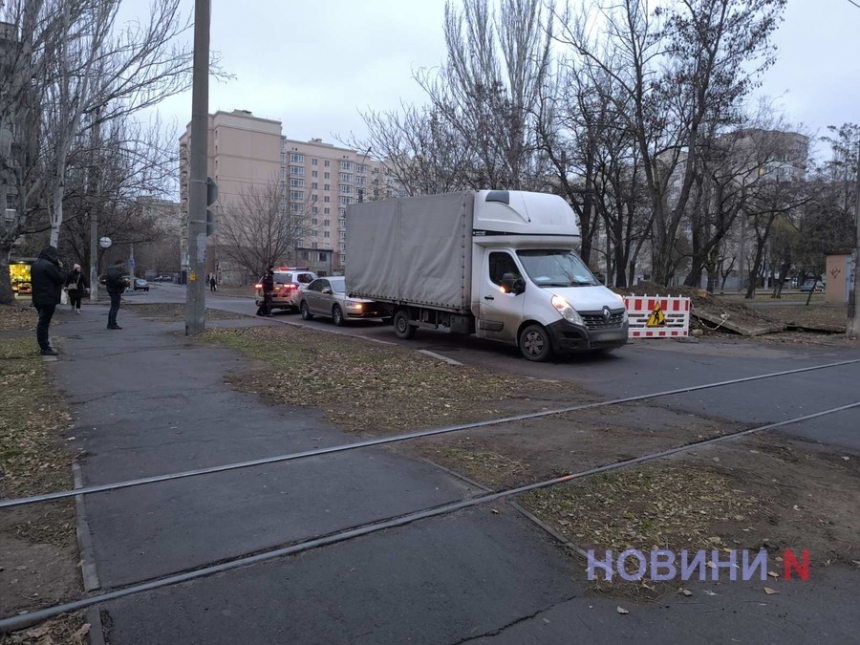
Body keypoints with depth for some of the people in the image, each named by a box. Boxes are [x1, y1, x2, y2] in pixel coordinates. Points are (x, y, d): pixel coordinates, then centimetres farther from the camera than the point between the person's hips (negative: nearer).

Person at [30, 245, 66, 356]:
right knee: (44, 323, -6)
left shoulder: (35, 264, 13)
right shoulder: (49, 265, -18)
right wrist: (60, 268, 0)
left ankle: (43, 345, 23)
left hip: (38, 298, 10)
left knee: (42, 322, 16)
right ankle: (45, 348, -3)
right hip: (48, 299, -10)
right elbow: (61, 278, -15)